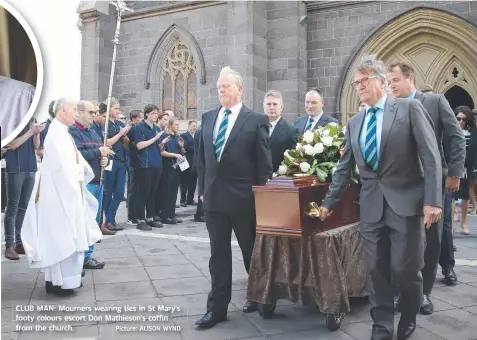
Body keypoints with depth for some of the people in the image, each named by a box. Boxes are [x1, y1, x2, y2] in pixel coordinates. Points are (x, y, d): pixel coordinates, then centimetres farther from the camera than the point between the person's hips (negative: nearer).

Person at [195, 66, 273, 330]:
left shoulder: (256, 120, -6)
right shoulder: (208, 117, 9)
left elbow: (264, 163, -6)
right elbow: (202, 156, 13)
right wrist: (202, 188, 10)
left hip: (244, 198, -4)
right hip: (214, 197, 4)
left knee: (252, 252, 13)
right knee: (218, 254, 9)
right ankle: (217, 308, 19)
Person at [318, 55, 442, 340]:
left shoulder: (410, 109, -3)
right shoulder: (354, 123, 12)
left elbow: (431, 157, -8)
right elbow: (344, 168, 16)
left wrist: (433, 200, -15)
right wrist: (330, 202, 14)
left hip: (406, 202, -4)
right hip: (372, 206, 4)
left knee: (406, 269, 1)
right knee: (377, 269, 7)